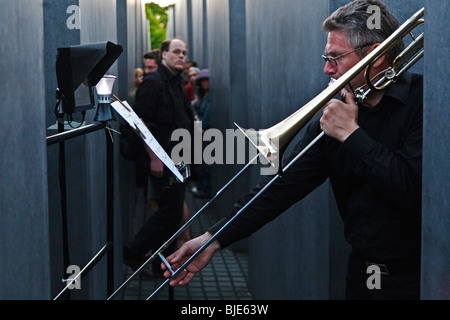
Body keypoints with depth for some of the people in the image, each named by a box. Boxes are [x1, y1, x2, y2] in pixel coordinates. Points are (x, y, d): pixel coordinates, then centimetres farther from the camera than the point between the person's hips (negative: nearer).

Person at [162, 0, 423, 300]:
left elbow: (412, 188, -27)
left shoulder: (422, 102, -15)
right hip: (361, 272, 5)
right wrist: (214, 239, -7)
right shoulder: (333, 115, 2)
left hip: (414, 277, -5)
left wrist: (350, 133, -19)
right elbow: (284, 185, -1)